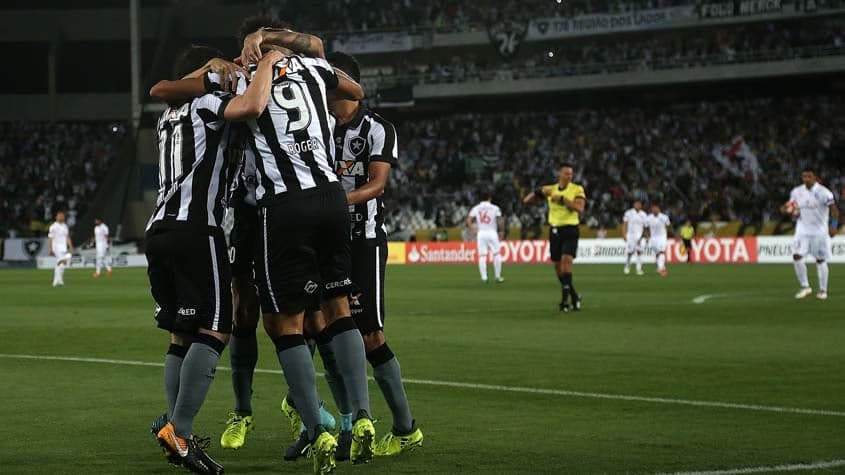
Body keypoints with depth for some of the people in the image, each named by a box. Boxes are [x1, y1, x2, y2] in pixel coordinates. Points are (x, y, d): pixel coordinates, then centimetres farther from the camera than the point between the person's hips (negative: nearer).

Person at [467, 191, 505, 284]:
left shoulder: (476, 208, 6)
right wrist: (501, 231, 3)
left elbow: (468, 220, -3)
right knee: (497, 254, 8)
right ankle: (498, 277, 9)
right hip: (492, 232, -2)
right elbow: (500, 220, -8)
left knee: (482, 256, 3)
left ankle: (484, 277, -2)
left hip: (480, 233, 2)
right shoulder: (495, 208, 0)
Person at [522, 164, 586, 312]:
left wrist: (562, 198, -24)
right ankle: (574, 296, 26)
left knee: (566, 260, -22)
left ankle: (565, 299, -21)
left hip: (570, 229, -5)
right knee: (558, 265, 8)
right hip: (555, 230, 5)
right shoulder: (551, 189, 8)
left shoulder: (577, 189, -2)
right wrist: (539, 192, -11)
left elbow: (580, 208, -19)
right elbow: (526, 200, 7)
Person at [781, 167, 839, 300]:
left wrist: (834, 225, -26)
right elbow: (794, 209, 16)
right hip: (802, 229, 4)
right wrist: (787, 210, -7)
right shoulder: (796, 192, 4)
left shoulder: (823, 192, -12)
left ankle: (823, 290, 17)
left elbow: (834, 209, -14)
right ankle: (805, 286, 1)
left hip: (819, 231, -4)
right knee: (797, 255, -12)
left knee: (820, 260, 3)